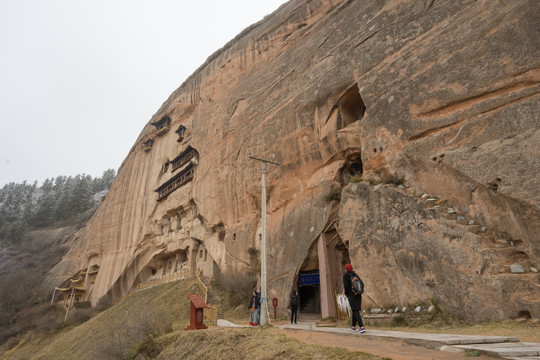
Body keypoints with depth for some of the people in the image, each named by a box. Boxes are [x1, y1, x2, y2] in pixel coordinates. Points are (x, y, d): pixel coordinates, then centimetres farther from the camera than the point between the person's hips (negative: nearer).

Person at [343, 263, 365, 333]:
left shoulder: (345, 275, -6)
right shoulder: (355, 274, 11)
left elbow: (345, 285, -15)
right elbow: (362, 284, 4)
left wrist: (346, 293, 2)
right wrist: (357, 291, 0)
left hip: (351, 295, -6)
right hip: (358, 295, 6)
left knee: (356, 311, -6)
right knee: (355, 310, 18)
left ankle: (362, 327, -16)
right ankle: (353, 326, 30)